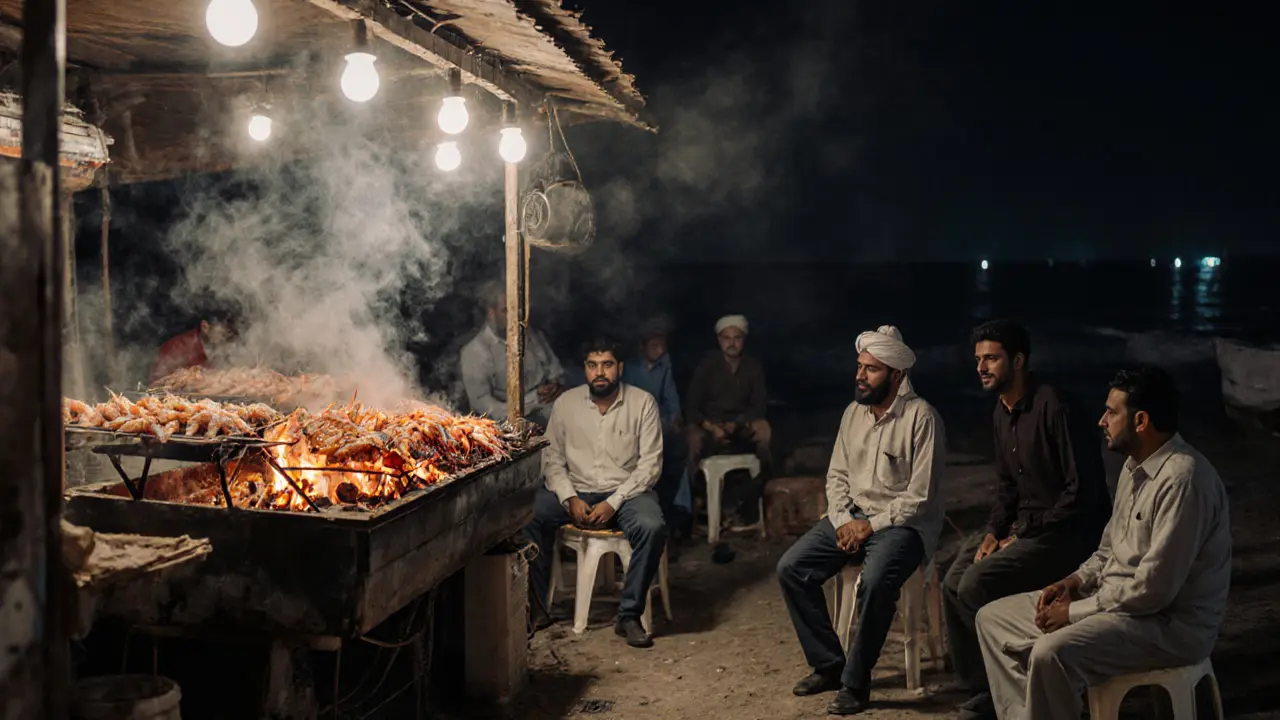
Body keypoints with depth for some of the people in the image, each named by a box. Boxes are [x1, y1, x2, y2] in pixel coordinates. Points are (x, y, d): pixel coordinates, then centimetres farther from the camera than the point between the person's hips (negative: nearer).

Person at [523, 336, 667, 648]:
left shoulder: (643, 403, -4)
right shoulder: (566, 403, 2)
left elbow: (650, 464, -7)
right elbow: (552, 458, 3)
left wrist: (613, 503, -18)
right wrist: (570, 499, -14)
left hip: (626, 490, -2)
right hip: (576, 491, 2)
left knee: (652, 527, -33)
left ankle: (629, 615, -17)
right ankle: (538, 604, -8)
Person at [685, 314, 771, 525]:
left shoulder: (753, 366, 3)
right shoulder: (707, 365, -2)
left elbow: (758, 406, 2)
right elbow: (691, 407, -4)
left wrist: (734, 425, -16)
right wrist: (712, 428, -21)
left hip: (741, 426, 2)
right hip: (709, 425, -1)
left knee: (764, 429, -31)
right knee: (693, 437, -35)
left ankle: (749, 500, -19)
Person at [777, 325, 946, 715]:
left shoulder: (921, 417, -16)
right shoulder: (854, 411, 6)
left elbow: (919, 497, -17)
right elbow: (837, 475, 10)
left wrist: (871, 525, -18)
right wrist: (842, 520, -7)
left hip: (900, 523, -7)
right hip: (850, 516, 7)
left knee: (875, 582, -35)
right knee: (791, 568, -10)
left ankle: (855, 682, -16)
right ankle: (828, 665, 3)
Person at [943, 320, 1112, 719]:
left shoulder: (1053, 407, -22)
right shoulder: (1002, 413, 7)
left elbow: (1083, 488, -23)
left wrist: (1024, 536, -18)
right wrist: (993, 531, 0)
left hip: (1070, 532, -9)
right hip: (1025, 525, 9)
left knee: (977, 585, -22)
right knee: (954, 582, -5)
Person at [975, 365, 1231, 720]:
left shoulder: (1182, 479, -23)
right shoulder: (1136, 465, 8)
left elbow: (1154, 589, -25)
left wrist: (1075, 611, -16)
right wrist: (1075, 581, 1)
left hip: (1169, 623, -10)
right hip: (1117, 598, 10)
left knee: (1052, 653, -33)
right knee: (993, 618, 3)